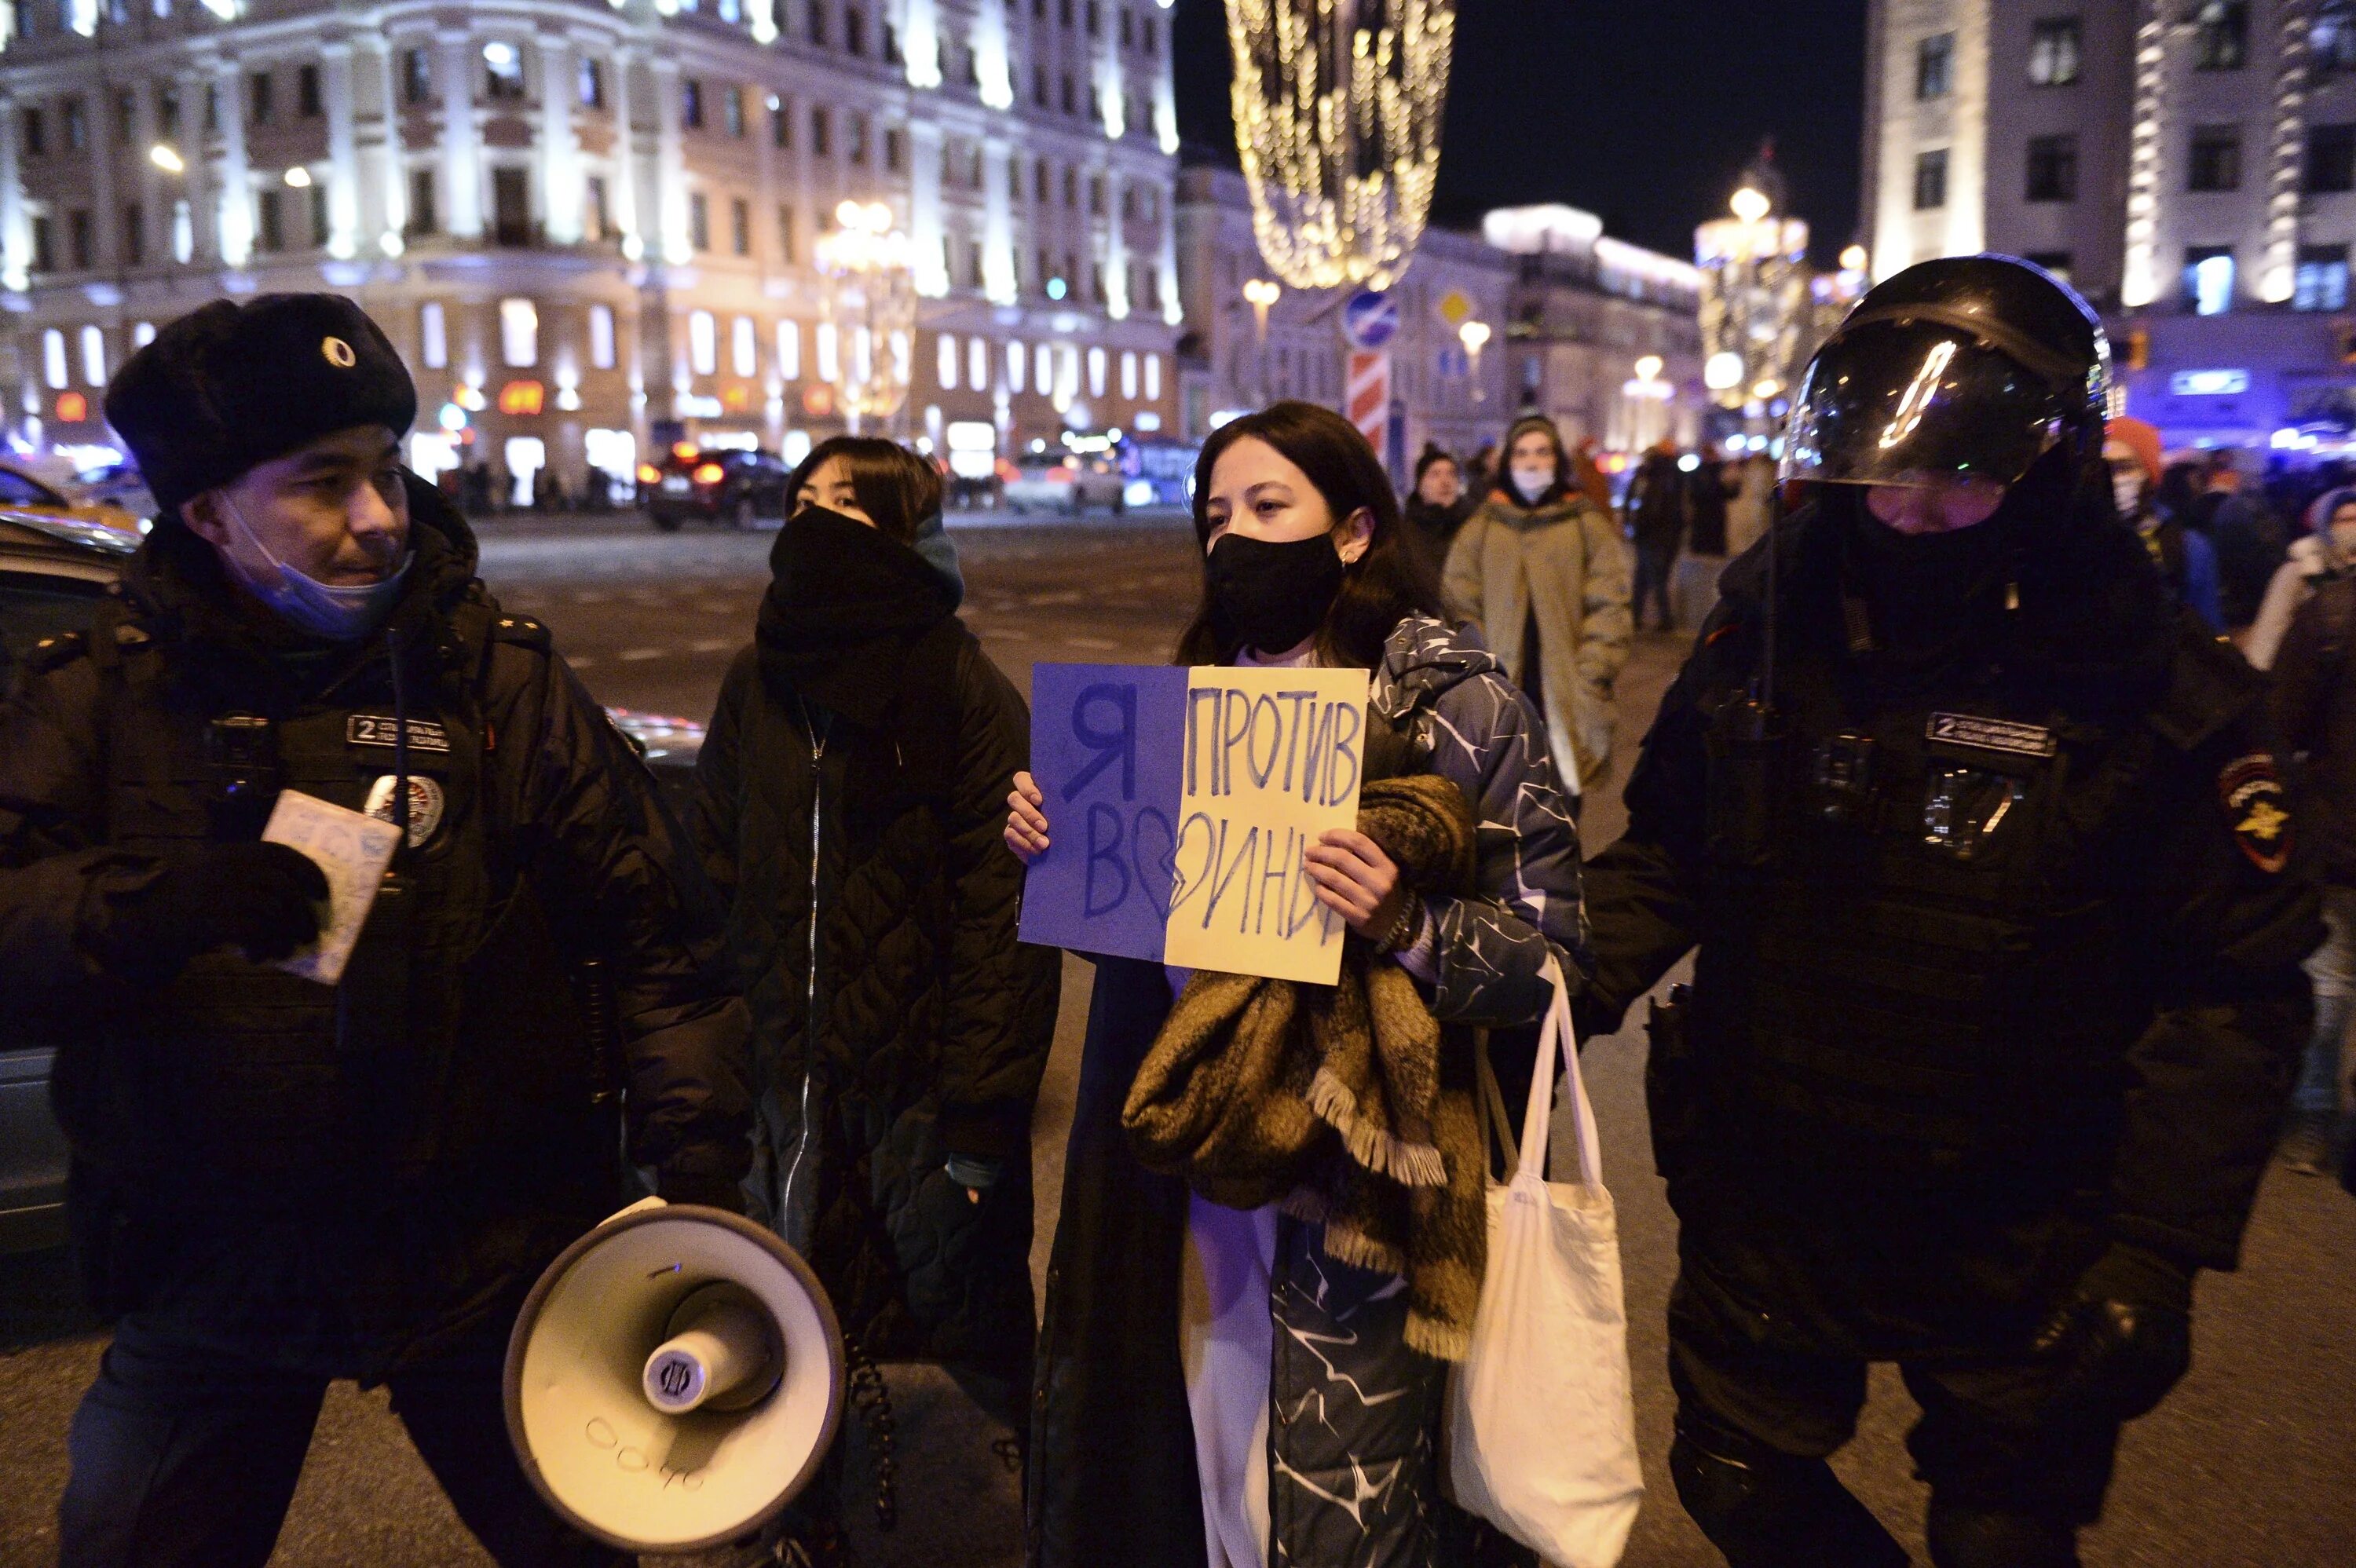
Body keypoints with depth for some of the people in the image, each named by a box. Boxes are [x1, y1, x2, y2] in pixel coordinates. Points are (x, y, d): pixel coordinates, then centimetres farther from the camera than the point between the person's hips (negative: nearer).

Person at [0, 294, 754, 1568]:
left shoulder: (493, 673, -5)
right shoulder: (107, 690, -3)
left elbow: (655, 931, -5)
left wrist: (696, 1151, -13)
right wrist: (160, 905, -29)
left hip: (482, 1258, -1)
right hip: (207, 1272, 1)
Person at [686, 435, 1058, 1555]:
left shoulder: (966, 691, -10)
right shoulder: (757, 684, 6)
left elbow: (1004, 914, -14)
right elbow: (709, 878, 8)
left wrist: (983, 1110, -17)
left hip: (921, 1080, -4)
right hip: (789, 1076, 5)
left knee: (972, 1316, 8)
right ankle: (803, 1519, 40)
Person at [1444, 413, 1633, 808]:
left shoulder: (1589, 524, 5)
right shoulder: (1481, 526, 9)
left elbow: (1609, 609, 1)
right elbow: (1462, 608, 6)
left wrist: (1589, 679, -7)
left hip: (1565, 701, -1)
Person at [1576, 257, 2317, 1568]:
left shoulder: (2153, 696, -16)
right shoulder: (1768, 633, -4)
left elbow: (2235, 992, -13)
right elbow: (1667, 854, 6)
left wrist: (2159, 1253, -17)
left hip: (2014, 1254, -3)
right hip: (1766, 1204, 4)